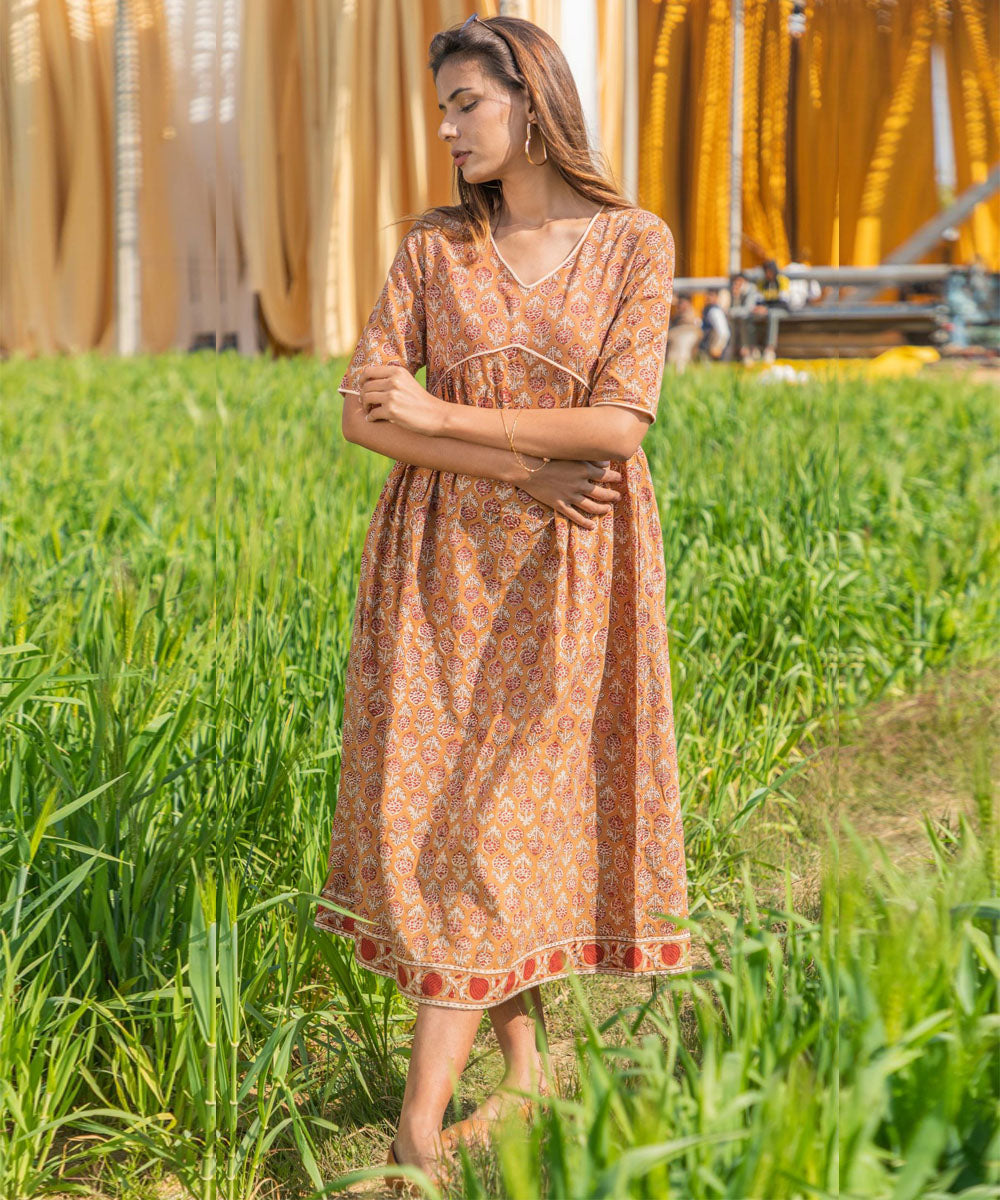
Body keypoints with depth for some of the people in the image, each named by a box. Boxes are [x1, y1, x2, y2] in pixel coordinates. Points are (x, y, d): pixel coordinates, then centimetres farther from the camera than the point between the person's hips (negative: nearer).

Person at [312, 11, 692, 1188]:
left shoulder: (635, 243, -3)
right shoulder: (433, 245, 4)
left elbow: (617, 426, -13)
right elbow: (362, 413, -4)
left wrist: (446, 416, -12)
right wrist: (519, 469, -13)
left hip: (568, 573, -3)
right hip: (446, 560, 3)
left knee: (494, 812, -5)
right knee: (447, 806, 3)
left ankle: (420, 1122, -2)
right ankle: (523, 1066, 19)